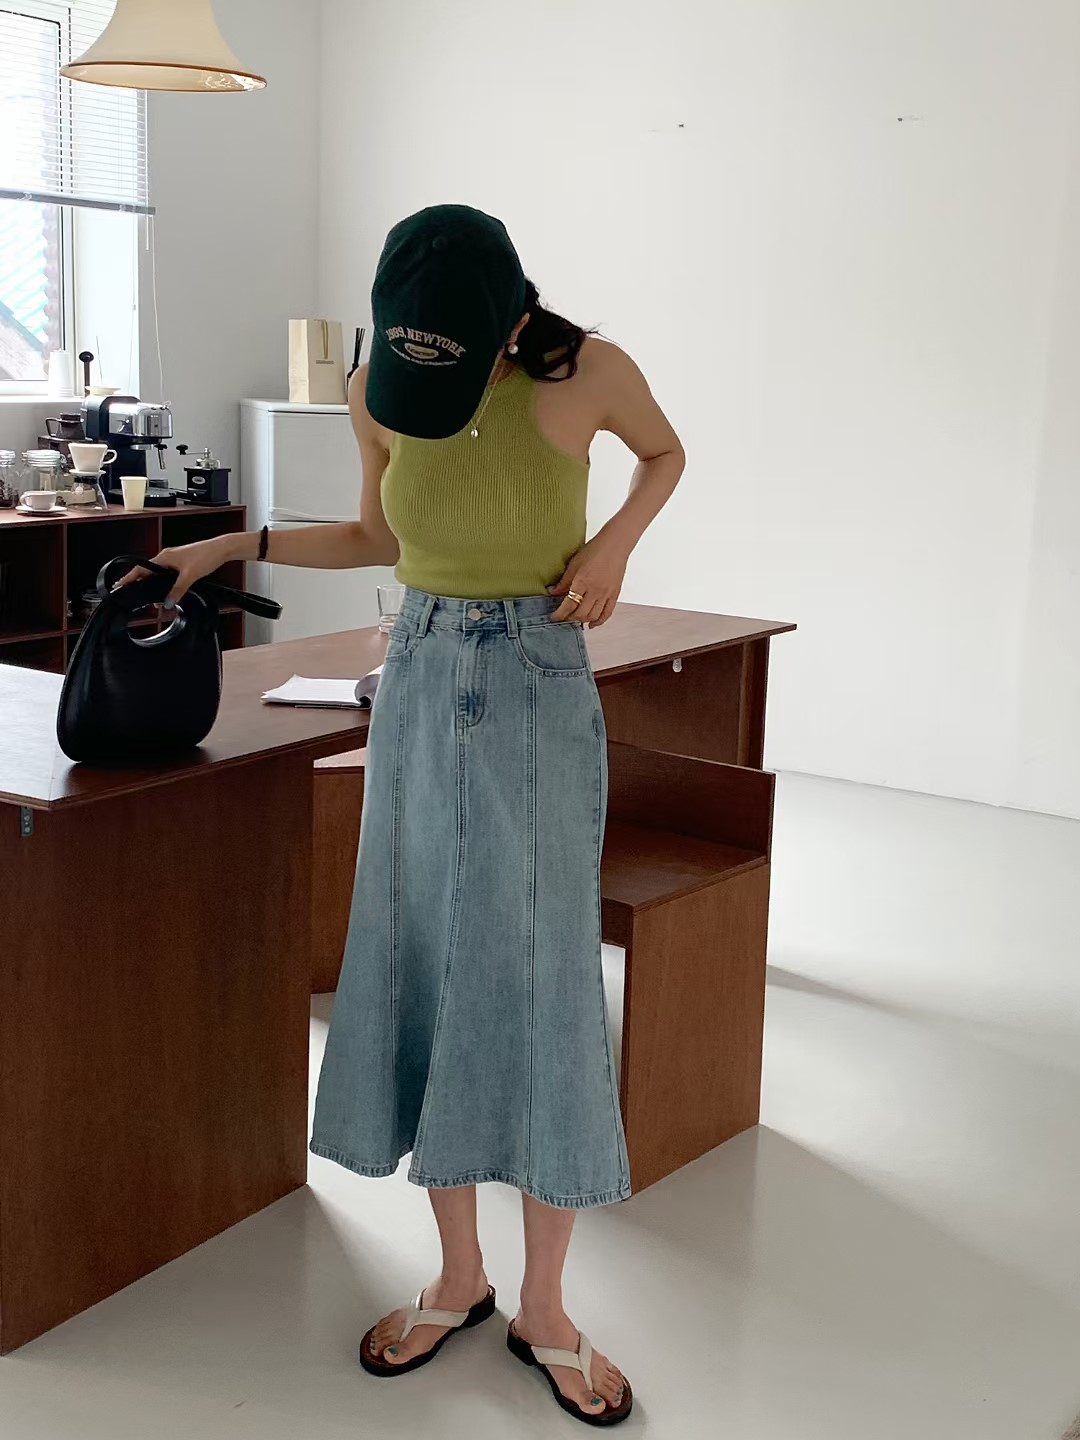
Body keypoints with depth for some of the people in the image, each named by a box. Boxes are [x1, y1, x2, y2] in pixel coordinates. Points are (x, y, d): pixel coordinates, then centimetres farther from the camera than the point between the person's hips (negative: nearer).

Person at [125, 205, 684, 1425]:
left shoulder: (584, 371, -11)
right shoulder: (376, 392, -2)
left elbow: (665, 454, 10)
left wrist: (615, 540, -8)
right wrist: (239, 546, 6)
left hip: (540, 691, -3)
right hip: (419, 684, 4)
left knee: (540, 982, -3)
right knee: (422, 971, 5)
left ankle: (544, 1309, 12)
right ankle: (457, 1277, 21)